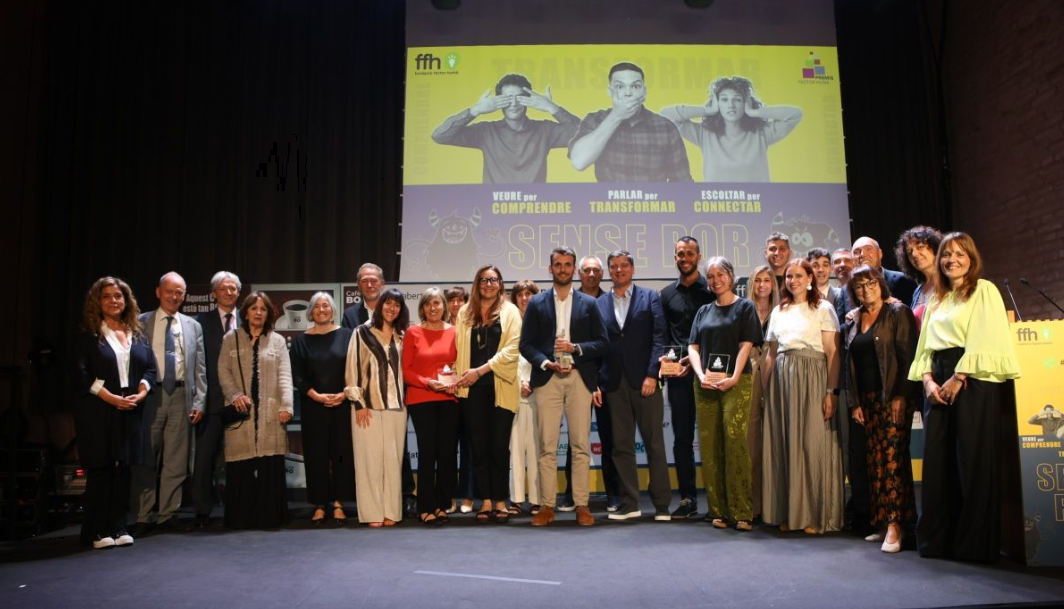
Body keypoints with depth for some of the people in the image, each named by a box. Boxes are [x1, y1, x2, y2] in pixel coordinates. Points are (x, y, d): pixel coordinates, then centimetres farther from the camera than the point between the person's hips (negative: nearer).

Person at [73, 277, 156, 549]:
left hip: (130, 412, 4)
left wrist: (141, 393, -8)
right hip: (98, 412, -4)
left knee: (124, 468, 5)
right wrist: (112, 398, -15)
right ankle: (96, 531, 4)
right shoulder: (87, 335, 2)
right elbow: (82, 374, -6)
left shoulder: (137, 335, 14)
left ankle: (118, 527, 11)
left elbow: (150, 368, 10)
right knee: (100, 470, -3)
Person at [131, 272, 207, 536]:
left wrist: (199, 402, 2)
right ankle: (142, 517, 10)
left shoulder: (193, 326, 12)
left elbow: (199, 367, 10)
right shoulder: (141, 323, 5)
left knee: (176, 460, 5)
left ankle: (167, 515, 14)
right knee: (145, 459, 2)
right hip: (151, 395, -2)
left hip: (181, 397, 2)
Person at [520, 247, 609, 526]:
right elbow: (526, 344, 5)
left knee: (580, 445, 1)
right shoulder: (537, 303, 10)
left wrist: (575, 347, -10)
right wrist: (546, 363, -10)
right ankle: (547, 505, 6)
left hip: (579, 379, 0)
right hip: (547, 379, 0)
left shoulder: (588, 303, 11)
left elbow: (603, 343, 6)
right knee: (547, 446, -1)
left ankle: (581, 505, 8)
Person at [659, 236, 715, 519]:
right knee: (682, 437, 5)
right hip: (678, 372, 3)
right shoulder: (667, 293, 13)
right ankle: (688, 498, 11)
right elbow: (662, 335, 14)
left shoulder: (710, 289, 3)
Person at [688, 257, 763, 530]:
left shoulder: (745, 307, 7)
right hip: (706, 384, 4)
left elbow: (746, 346, -2)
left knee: (735, 441, -13)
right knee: (709, 445, 0)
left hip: (736, 383, -4)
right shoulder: (703, 311, 19)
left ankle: (742, 512, -9)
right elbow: (693, 347, 11)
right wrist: (701, 375, -6)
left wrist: (733, 378, -14)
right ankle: (718, 510, 6)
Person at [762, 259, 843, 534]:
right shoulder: (778, 312, 17)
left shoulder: (823, 309, 2)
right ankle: (787, 512, 13)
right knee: (784, 445, 4)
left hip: (812, 380, -4)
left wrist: (831, 392, -13)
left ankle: (816, 515, 4)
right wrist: (764, 387, 8)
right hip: (781, 380, 5)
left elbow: (833, 353, -5)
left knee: (813, 444, -5)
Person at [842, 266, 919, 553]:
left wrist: (902, 395, -15)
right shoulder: (853, 320, 15)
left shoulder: (898, 312, -1)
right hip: (867, 399, 6)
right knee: (874, 462, 5)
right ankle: (880, 523, 11)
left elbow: (908, 356, -8)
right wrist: (854, 402, 8)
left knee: (892, 458, -11)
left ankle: (895, 525, -12)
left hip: (894, 397, -6)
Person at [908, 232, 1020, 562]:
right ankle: (937, 538, 11)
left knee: (973, 461, -5)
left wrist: (958, 379, -14)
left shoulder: (984, 291, 1)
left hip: (973, 381, -6)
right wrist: (927, 379, -1)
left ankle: (975, 543, 4)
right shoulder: (936, 300, 20)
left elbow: (985, 340, -10)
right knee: (937, 460, 3)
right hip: (938, 383, 6)